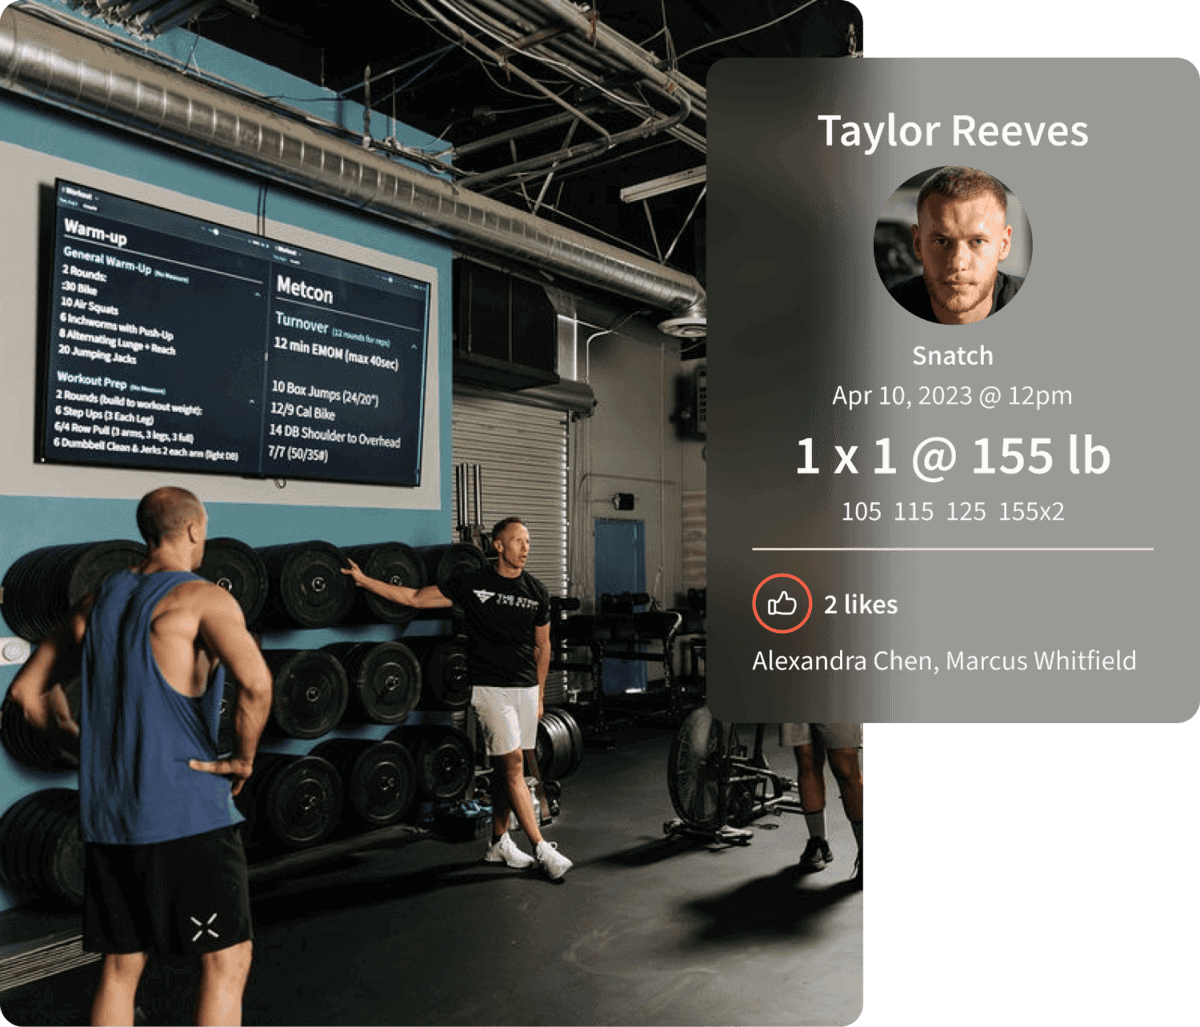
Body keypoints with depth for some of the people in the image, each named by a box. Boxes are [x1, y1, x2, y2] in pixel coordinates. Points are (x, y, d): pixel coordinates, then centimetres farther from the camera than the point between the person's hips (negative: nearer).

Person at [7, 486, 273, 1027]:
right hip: (187, 812, -7)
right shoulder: (203, 598, -12)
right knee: (227, 961, 5)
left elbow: (26, 689, 19)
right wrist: (244, 759, -14)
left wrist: (92, 744, 18)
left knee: (120, 968, 18)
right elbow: (256, 683, -30)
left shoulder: (96, 602, 11)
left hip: (106, 816, 7)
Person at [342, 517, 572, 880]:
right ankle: (542, 849, -5)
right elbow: (415, 598, 0)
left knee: (505, 766, 9)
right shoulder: (472, 585, -4)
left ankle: (498, 843, 22)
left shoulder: (536, 592, 6)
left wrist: (539, 694, 15)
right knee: (512, 763, -9)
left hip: (526, 688, 4)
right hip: (490, 687, -4)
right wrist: (363, 580, -3)